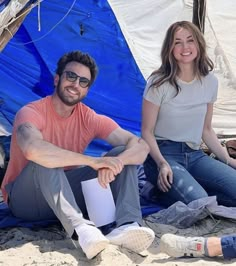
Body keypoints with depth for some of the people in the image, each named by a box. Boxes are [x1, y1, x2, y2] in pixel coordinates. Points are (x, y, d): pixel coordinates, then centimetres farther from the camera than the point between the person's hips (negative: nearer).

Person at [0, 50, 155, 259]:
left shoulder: (90, 119, -7)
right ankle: (79, 228, -49)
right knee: (44, 159, -37)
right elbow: (32, 149, -44)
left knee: (124, 154, -14)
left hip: (68, 193, 4)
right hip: (26, 201, -4)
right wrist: (93, 161, -43)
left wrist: (116, 162, -38)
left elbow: (141, 146, -15)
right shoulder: (32, 113, -19)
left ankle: (127, 225, -36)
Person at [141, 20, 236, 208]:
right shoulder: (159, 83, -8)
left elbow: (206, 129, 15)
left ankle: (185, 189, -1)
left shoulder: (209, 81, 6)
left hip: (195, 155, 5)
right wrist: (162, 164, -21)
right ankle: (163, 190, -1)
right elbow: (147, 131, -6)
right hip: (164, 154, -5)